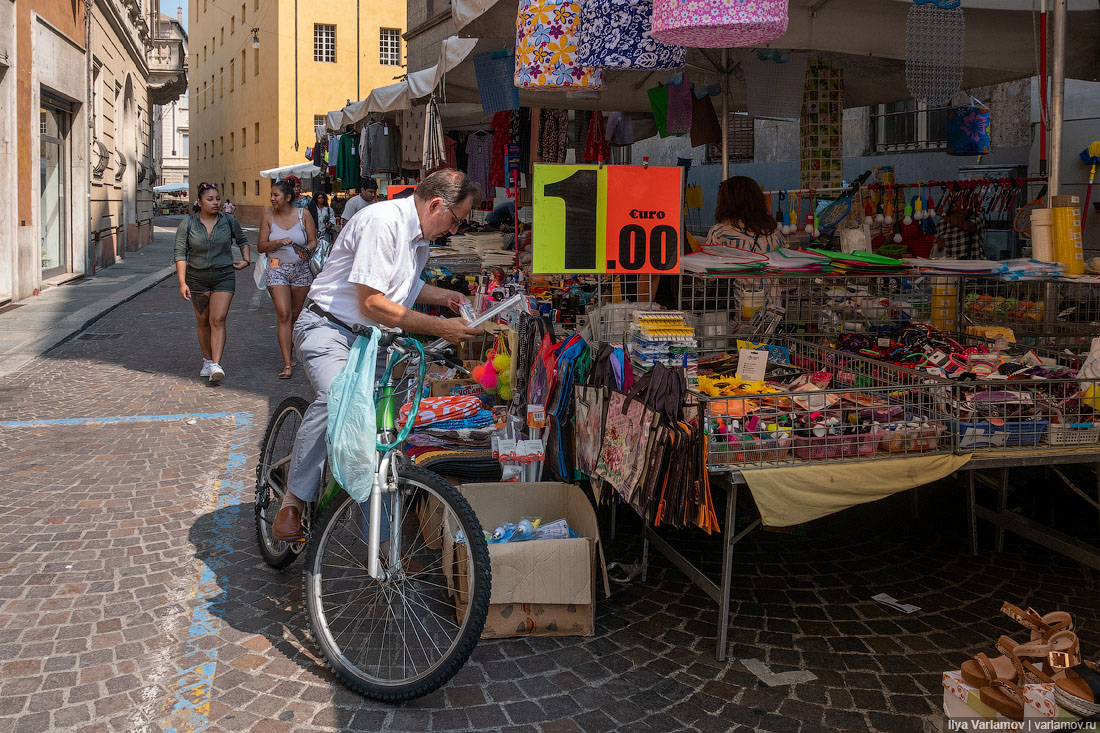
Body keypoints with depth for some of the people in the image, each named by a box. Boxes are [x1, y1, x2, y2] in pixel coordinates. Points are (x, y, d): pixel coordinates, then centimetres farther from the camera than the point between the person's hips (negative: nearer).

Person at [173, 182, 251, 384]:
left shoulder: (229, 221, 0)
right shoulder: (187, 224, -4)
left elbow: (242, 240, 19)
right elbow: (180, 253, -5)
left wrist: (246, 259, 4)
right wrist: (182, 282, -12)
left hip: (224, 276, -1)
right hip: (197, 278, 1)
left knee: (217, 320, -13)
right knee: (203, 322, 11)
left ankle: (216, 365, -19)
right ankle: (207, 361, 27)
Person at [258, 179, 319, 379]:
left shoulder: (303, 214, 0)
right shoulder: (269, 216, 1)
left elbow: (313, 241, 4)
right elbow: (261, 246, 0)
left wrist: (307, 249, -18)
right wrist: (279, 242, -17)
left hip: (301, 269, 1)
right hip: (277, 270, -1)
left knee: (295, 315, 10)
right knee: (283, 315, -12)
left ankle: (289, 354, 31)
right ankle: (287, 364, -14)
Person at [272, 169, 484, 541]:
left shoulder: (418, 235, 10)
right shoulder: (383, 222, -20)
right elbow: (372, 303, -24)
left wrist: (445, 296, 11)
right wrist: (439, 327, -20)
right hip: (330, 329, -9)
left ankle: (382, 544, 13)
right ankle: (293, 502, -22)